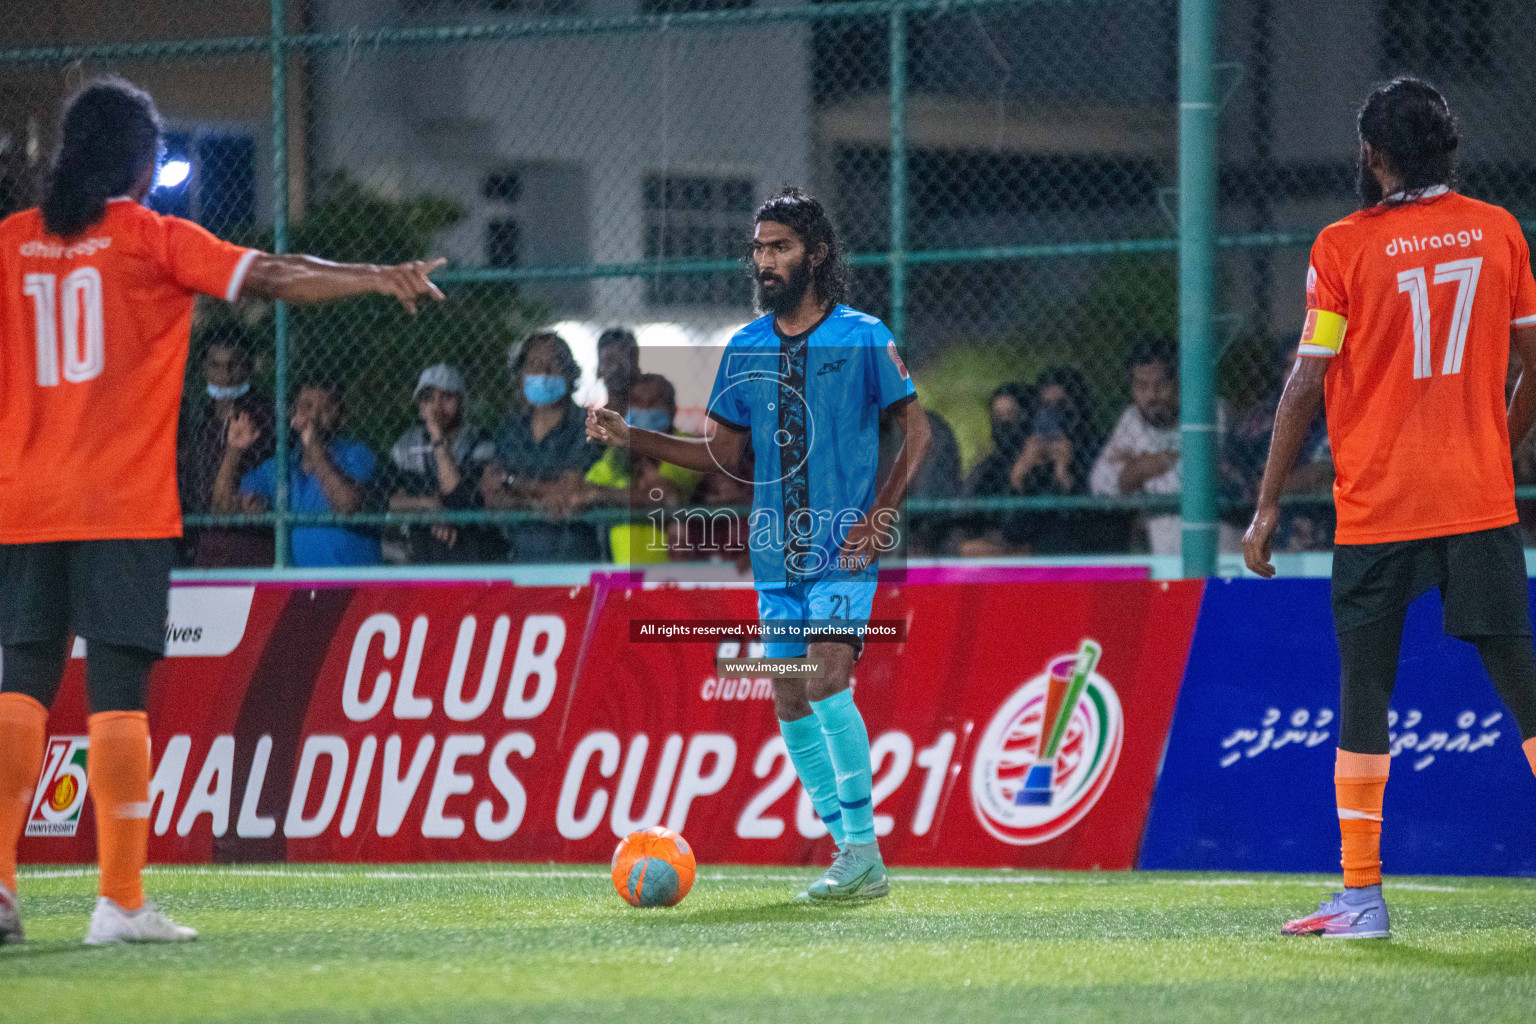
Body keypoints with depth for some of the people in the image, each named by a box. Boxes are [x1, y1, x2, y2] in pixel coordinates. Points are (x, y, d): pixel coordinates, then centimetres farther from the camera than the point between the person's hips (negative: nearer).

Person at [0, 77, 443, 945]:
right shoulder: (152, 240, -2)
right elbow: (269, 277, -8)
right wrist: (379, 277, -2)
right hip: (124, 507, -4)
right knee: (118, 690, -3)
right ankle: (122, 901, -5)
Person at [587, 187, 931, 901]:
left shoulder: (863, 338, -3)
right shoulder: (745, 349, 11)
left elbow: (916, 429, -1)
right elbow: (722, 452, 15)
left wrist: (882, 512, -13)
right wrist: (630, 439, 5)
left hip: (845, 549, -6)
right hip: (777, 554, 6)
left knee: (827, 686, -20)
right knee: (790, 705, 3)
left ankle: (864, 854, -15)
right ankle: (852, 857, 12)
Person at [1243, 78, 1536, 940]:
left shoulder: (1344, 246, -6)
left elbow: (1307, 385, -6)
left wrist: (1267, 507, 1)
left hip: (1377, 505, -2)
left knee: (1365, 695, 3)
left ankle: (1363, 897, 3)